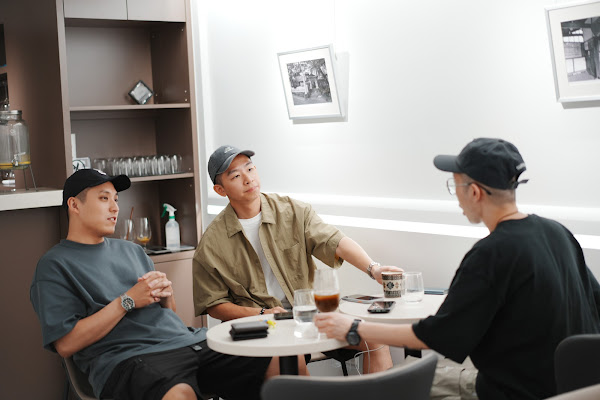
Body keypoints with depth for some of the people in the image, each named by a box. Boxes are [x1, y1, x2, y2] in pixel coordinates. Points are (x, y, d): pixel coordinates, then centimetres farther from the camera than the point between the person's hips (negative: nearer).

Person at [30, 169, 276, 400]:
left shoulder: (131, 251, 25)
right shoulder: (54, 265, 5)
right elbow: (65, 345, -7)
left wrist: (166, 292, 4)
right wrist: (127, 301, -7)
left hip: (187, 339, 6)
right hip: (127, 357, -6)